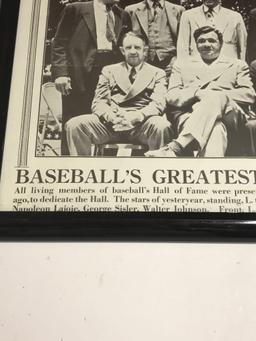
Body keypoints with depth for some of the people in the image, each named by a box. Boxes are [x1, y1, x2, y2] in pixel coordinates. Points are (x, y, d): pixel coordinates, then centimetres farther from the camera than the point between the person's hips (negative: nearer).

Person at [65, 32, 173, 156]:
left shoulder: (157, 73, 19)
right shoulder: (109, 71, 24)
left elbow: (158, 104, 2)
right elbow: (98, 103, 12)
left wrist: (136, 117, -20)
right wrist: (112, 117, -13)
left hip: (142, 123, -1)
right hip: (111, 122, 2)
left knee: (161, 126, -35)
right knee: (74, 125, -23)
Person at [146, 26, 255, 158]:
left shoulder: (237, 65, 27)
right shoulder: (182, 66, 28)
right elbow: (171, 97, 12)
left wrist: (219, 95, -6)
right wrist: (197, 93, -9)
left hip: (228, 113, 0)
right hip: (189, 114, 0)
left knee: (216, 98, -36)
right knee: (215, 130, -37)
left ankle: (175, 148, -49)